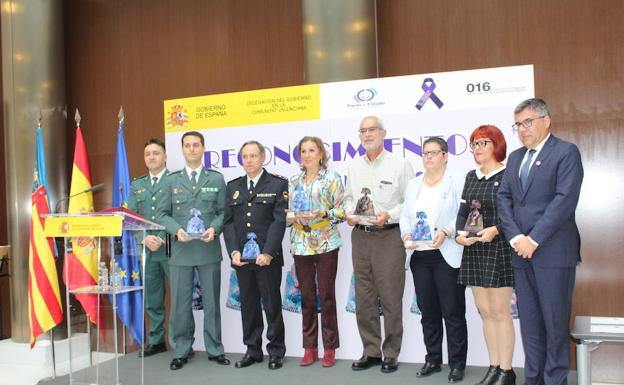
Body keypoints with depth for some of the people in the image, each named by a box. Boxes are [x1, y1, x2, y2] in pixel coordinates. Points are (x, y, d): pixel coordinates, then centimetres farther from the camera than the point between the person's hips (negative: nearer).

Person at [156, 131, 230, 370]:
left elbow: (223, 211, 5)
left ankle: (214, 349, 19)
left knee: (212, 301, 7)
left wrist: (214, 228, -13)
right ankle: (182, 350, 18)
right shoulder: (171, 180, 8)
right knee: (180, 303, 5)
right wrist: (177, 229, -12)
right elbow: (162, 214, 5)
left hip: (209, 249, 0)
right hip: (180, 250, 0)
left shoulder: (216, 179, 7)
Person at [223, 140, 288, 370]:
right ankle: (252, 350, 21)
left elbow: (279, 221, -8)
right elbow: (228, 221, 8)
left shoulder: (278, 185, -1)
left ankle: (276, 351, 16)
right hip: (242, 257, 4)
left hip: (268, 257, -4)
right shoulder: (233, 187, 12)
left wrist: (268, 253, -17)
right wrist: (233, 251, -6)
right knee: (248, 305, 10)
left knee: (272, 305, 3)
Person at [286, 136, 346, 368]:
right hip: (301, 244, 4)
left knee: (326, 295, 0)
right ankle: (309, 348, 17)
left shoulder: (332, 179, 0)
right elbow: (287, 212, 13)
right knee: (306, 296, 7)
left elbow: (341, 211, -4)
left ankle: (330, 349, 11)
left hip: (326, 244, -4)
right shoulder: (294, 182, 12)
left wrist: (323, 214, -20)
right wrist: (295, 217, -8)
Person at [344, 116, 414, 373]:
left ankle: (391, 353, 12)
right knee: (364, 298, 8)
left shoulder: (400, 165, -2)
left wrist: (389, 215, -18)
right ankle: (371, 351, 19)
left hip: (389, 236, -4)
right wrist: (348, 212, -1)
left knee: (391, 298, -1)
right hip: (360, 236, 5)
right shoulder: (353, 167, 12)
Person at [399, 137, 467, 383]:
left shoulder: (457, 182, 0)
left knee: (453, 312, -1)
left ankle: (457, 364, 11)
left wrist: (446, 232, -22)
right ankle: (433, 360, 23)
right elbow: (405, 215, 14)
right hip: (420, 256, 5)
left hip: (448, 257, -5)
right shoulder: (413, 185, 17)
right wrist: (406, 233, -4)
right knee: (428, 312, 11)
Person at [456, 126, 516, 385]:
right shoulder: (471, 177, 14)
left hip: (499, 249, -6)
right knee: (485, 311, 10)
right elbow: (463, 211, 12)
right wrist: (460, 234, -6)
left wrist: (495, 230, -24)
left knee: (499, 312, -2)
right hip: (474, 251, 7)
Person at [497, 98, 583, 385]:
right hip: (522, 252, 6)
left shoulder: (566, 152, -3)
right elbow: (503, 198, 10)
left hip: (553, 251, -6)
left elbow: (565, 199, -13)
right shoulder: (515, 157, 17)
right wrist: (516, 238, -5)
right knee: (529, 322, 9)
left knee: (555, 322, 1)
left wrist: (534, 240, -15)